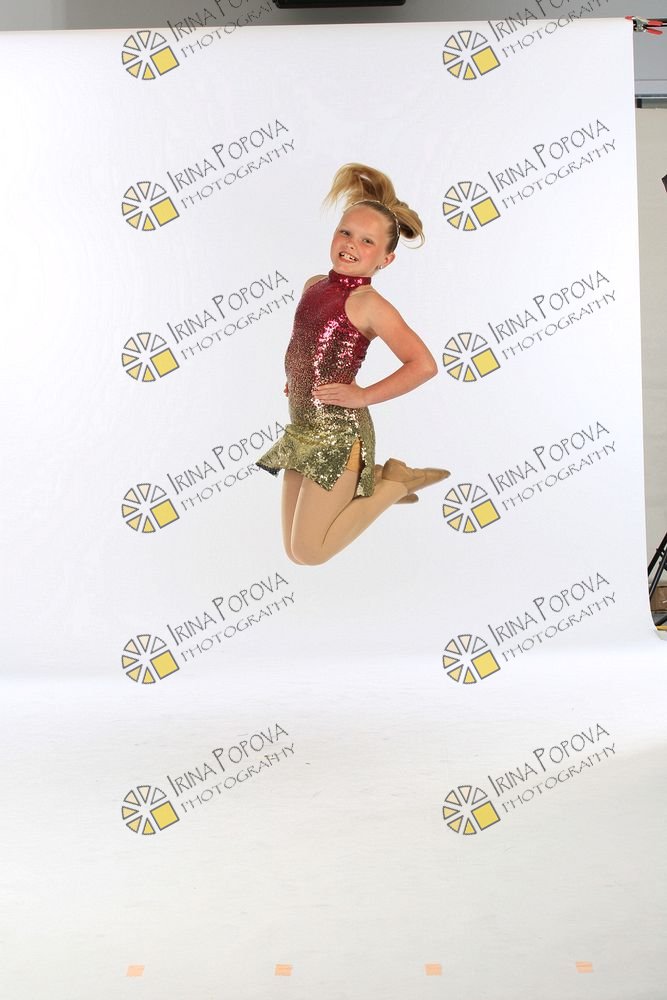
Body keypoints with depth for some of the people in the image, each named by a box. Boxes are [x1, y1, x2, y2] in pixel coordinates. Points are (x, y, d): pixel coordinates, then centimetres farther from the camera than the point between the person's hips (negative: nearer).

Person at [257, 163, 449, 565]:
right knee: (294, 551, 12)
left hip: (338, 436, -7)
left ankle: (395, 481, 10)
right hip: (301, 430, 8)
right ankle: (369, 485, 27)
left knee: (308, 552, -2)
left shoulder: (369, 303, -14)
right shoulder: (314, 286, 8)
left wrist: (365, 396, -17)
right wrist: (295, 378, 12)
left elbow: (424, 364, -22)